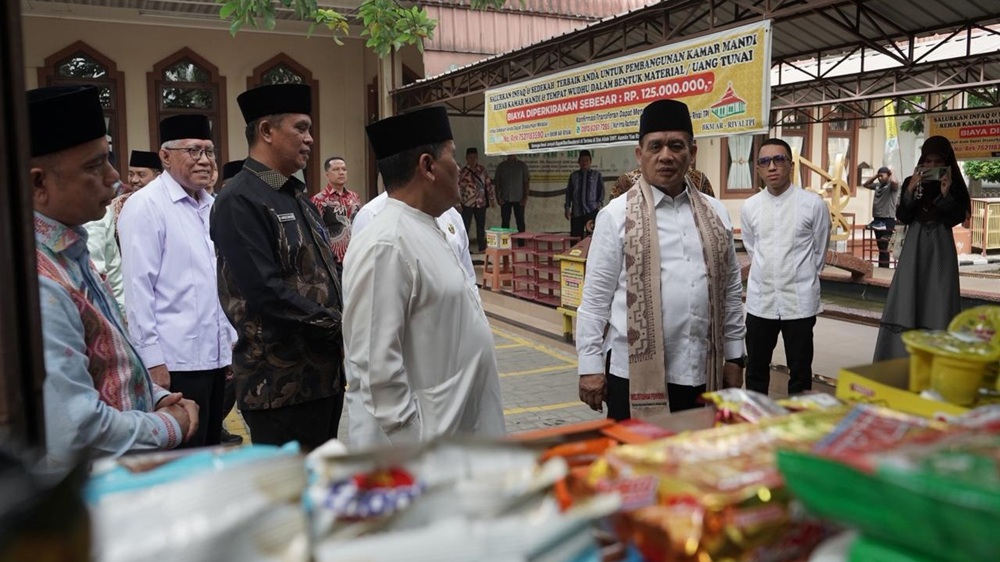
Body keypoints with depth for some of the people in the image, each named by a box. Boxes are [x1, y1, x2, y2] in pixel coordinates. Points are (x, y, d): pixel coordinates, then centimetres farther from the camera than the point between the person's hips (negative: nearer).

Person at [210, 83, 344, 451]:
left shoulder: (299, 197, 14)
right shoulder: (240, 202, -14)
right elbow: (265, 291, -23)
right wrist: (339, 329, -17)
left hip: (326, 372, 9)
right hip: (281, 383, -9)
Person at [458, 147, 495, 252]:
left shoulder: (482, 169, 5)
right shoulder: (463, 171, -5)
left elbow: (488, 184, 10)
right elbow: (457, 186, -7)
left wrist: (492, 198, 9)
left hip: (481, 202, 3)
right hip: (467, 203, -3)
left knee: (481, 226, 12)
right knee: (465, 226, -4)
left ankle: (482, 248, 22)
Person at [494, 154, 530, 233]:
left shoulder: (522, 166, 2)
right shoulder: (501, 166, 7)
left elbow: (526, 182, 1)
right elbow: (497, 182, 7)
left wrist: (525, 197, -8)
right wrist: (498, 197, -3)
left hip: (519, 199, -1)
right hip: (505, 199, 2)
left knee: (520, 221, 0)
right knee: (505, 222, 3)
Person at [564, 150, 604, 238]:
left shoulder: (597, 175, 7)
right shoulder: (574, 175, 11)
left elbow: (601, 190, 7)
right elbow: (569, 192, 11)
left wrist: (599, 203, -8)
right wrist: (567, 208, 5)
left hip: (592, 211, -2)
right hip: (576, 211, 2)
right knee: (575, 238, 0)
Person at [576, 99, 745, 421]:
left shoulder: (715, 214, 8)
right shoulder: (617, 215, -5)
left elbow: (731, 291, 13)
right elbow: (595, 298, -5)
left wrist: (734, 357, 12)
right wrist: (590, 367, -7)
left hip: (703, 374, 4)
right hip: (636, 373, -4)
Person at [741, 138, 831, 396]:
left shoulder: (814, 204, -7)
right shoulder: (750, 207, 1)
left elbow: (819, 253, 4)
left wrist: (800, 279, 10)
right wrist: (769, 275, 13)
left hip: (800, 302, -2)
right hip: (759, 301, 3)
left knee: (801, 373, 10)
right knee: (755, 370, 13)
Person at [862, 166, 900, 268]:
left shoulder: (891, 186, -7)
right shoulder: (877, 185, 13)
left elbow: (894, 183, -29)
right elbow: (865, 184, 25)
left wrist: (891, 175, -11)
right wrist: (875, 176, 13)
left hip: (888, 220, -7)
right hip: (877, 219, 7)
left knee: (884, 247, -10)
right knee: (880, 247, 14)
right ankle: (881, 268, 21)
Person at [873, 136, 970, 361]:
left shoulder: (955, 185, 2)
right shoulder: (911, 182, 4)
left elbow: (957, 218, -5)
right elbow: (902, 217, -2)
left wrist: (946, 194, -18)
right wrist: (911, 190, -14)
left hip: (941, 248, -1)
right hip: (914, 247, 1)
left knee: (938, 303, -3)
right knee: (906, 301, 0)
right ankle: (902, 358, 7)